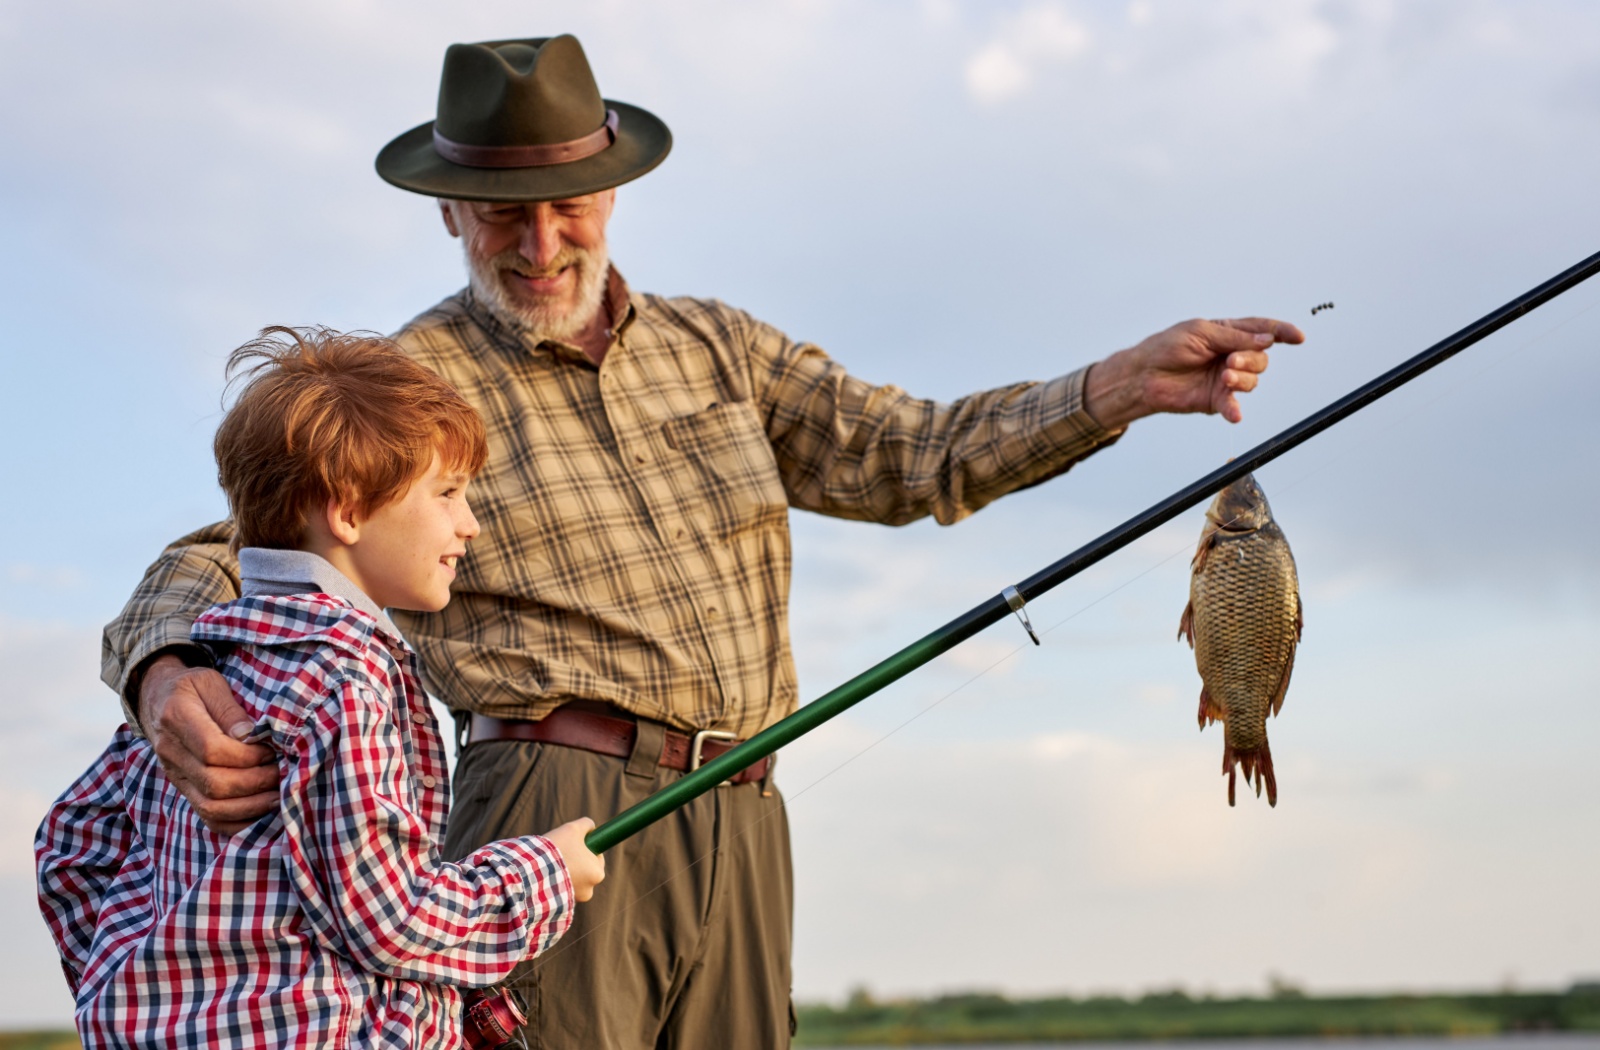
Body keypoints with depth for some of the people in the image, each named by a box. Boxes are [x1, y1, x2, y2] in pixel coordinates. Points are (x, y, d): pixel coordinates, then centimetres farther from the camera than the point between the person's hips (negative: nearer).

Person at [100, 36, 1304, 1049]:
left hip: (740, 831, 5)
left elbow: (913, 457, 13)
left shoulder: (717, 347, 18)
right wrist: (169, 678, -28)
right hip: (559, 818, -5)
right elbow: (221, 557, -4)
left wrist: (1132, 381, 0)